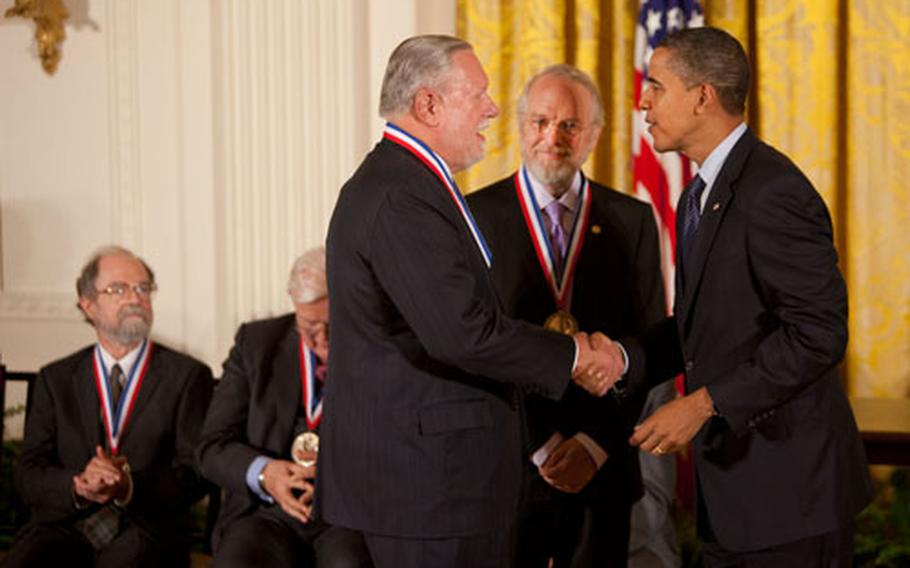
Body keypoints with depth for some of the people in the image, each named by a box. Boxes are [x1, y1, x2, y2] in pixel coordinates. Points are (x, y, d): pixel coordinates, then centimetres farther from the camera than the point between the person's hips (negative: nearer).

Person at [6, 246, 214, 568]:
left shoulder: (187, 375, 9)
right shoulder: (56, 379, 16)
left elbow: (195, 472, 1)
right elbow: (29, 475, 7)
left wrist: (129, 486, -18)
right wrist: (78, 486, -15)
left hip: (145, 528, -2)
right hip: (65, 526, 2)